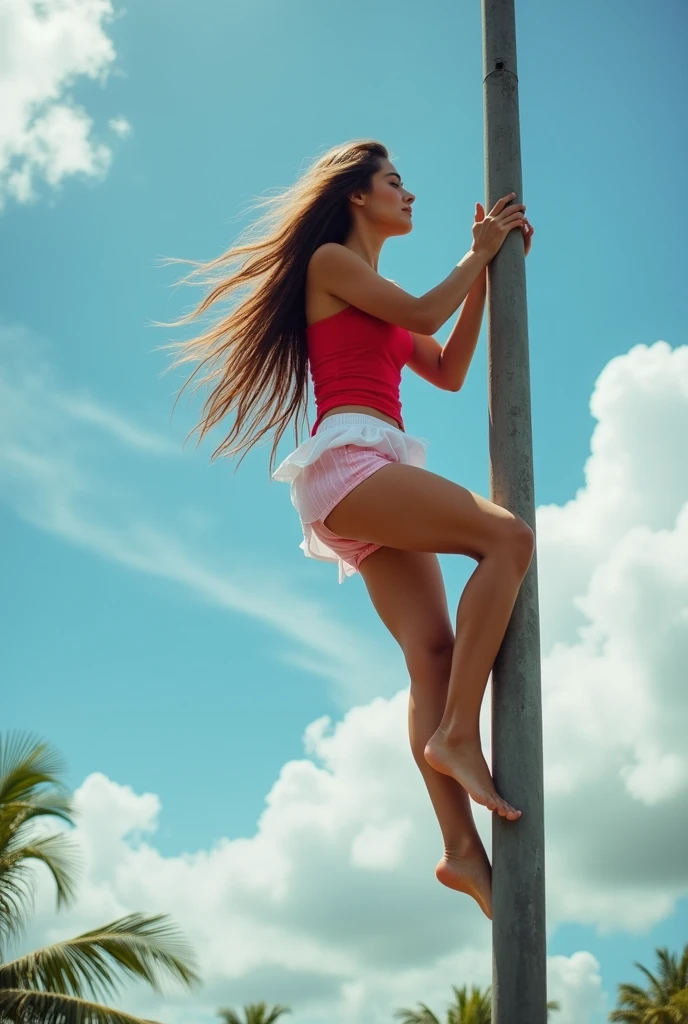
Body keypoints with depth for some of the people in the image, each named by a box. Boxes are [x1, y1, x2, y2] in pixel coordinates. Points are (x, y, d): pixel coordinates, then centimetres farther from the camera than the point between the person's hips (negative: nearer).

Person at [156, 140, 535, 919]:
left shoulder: (376, 298, 32)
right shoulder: (330, 260, 7)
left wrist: (485, 275, 25)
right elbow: (422, 314, -2)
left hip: (376, 477, 8)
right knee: (507, 536, -25)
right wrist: (480, 253, 13)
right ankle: (458, 735, -29)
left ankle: (462, 848, -16)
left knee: (433, 651, -8)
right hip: (347, 457, -8)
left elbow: (448, 372, 28)